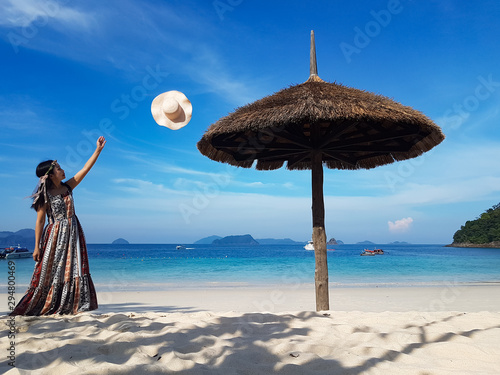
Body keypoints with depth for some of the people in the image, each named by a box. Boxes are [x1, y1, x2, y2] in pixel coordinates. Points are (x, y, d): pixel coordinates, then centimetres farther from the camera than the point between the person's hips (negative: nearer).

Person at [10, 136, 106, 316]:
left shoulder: (68, 187, 6)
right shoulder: (45, 195, -9)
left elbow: (86, 168, 5)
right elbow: (40, 221, -9)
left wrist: (98, 150, 2)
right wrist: (37, 246, -11)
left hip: (73, 233, 5)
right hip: (55, 235, -5)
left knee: (74, 270, 3)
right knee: (52, 272, 1)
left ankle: (72, 306, 10)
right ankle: (39, 308, 15)